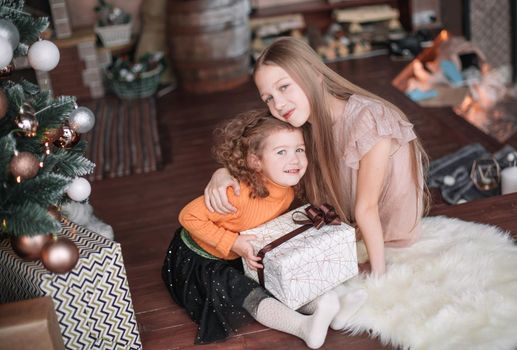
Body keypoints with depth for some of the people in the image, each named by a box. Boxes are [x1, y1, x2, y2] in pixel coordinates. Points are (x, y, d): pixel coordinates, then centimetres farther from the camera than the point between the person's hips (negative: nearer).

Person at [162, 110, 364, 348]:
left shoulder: (289, 187, -13)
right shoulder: (239, 194, -37)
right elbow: (188, 216, -29)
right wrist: (233, 243, -33)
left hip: (243, 257, 8)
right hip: (199, 259, -8)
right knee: (241, 291, -29)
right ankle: (305, 326, -39)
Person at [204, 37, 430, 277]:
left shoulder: (368, 121, -30)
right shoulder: (307, 125, -10)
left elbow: (367, 207, -26)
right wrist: (223, 173, -23)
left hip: (389, 244, -6)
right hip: (349, 231, 6)